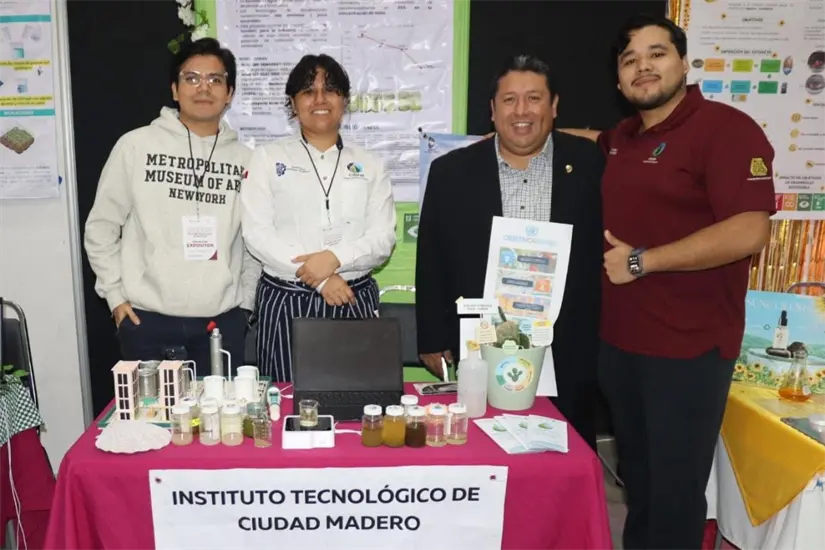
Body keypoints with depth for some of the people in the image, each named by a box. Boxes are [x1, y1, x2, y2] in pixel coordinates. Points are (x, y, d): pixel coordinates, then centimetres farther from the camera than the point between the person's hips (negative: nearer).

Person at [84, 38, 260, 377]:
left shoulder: (244, 159, 5)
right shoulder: (136, 146, 0)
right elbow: (101, 227, 5)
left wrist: (245, 302, 9)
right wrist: (116, 294, 1)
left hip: (222, 321, 2)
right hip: (147, 320, -1)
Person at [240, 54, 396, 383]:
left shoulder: (370, 165, 11)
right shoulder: (268, 158, 6)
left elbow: (383, 238, 2)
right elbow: (257, 233, -4)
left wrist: (335, 258, -16)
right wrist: (319, 278, -12)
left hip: (354, 302, 1)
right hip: (284, 303, -1)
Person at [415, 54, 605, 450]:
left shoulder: (590, 165, -1)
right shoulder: (451, 172, 0)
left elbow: (607, 248, 3)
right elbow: (431, 264, 4)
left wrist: (606, 340, 0)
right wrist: (433, 341, 3)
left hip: (569, 355, 0)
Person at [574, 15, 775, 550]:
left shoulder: (726, 128, -12)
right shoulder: (623, 137, 11)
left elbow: (750, 231, -23)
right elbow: (592, 142, 36)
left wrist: (642, 260, -19)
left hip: (688, 347, -7)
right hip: (619, 340, 7)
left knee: (674, 489, 7)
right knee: (636, 476, 21)